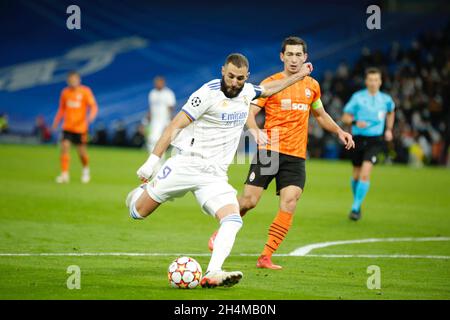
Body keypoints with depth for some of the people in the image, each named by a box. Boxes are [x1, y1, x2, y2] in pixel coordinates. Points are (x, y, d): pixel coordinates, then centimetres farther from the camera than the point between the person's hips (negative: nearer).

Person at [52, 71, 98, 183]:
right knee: (65, 147, -14)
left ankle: (86, 170, 33)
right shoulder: (65, 92, 7)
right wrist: (56, 121, 7)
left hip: (80, 127, -3)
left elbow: (93, 107, -6)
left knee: (82, 152, 3)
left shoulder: (85, 91, -4)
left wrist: (90, 116, -26)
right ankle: (64, 174, -12)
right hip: (67, 126, 3)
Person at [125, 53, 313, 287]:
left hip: (215, 176, 5)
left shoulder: (247, 92, 8)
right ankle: (142, 192, 37)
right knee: (138, 213, 1)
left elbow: (269, 89, 33)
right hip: (185, 165, -5)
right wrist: (152, 161, -17)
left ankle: (212, 275, -30)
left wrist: (298, 76, 35)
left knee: (233, 221, -20)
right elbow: (175, 125, -13)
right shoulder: (209, 93, -14)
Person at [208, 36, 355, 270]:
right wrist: (256, 131, -25)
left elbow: (320, 114, 30)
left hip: (296, 156, 3)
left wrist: (339, 131, 18)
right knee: (249, 200, -7)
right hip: (268, 151, -3)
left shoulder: (312, 86, 13)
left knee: (289, 203, -13)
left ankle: (265, 257, -10)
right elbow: (250, 112, -6)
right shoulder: (271, 84, -1)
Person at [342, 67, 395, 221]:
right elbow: (345, 117, 0)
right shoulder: (357, 97, -3)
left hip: (375, 140, -1)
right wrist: (355, 122, -19)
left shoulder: (386, 99, 3)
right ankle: (357, 201, 37)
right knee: (356, 174, 11)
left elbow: (391, 112, 26)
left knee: (365, 173, -18)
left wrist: (389, 129, 15)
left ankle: (355, 208, -15)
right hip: (358, 139, 1)